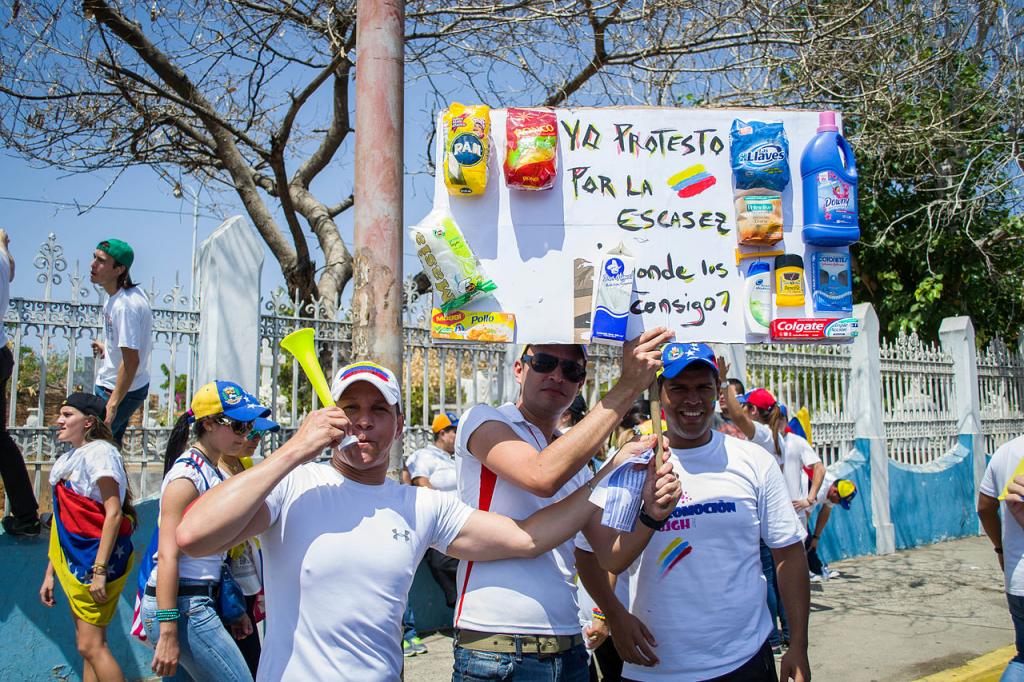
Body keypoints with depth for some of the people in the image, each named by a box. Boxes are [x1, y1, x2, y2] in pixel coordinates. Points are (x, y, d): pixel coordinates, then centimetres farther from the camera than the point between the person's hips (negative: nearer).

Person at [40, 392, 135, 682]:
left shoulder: (99, 452, -11)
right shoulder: (66, 460, 15)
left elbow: (114, 512, -18)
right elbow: (62, 522, 19)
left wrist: (100, 570, -23)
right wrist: (50, 573, 18)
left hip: (99, 558, -9)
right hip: (75, 562, 9)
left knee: (90, 645, -10)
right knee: (87, 646, 10)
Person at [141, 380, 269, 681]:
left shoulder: (214, 473, 14)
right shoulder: (187, 474, -13)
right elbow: (167, 556, -19)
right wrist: (167, 633, -23)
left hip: (199, 603, 9)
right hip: (182, 606, -9)